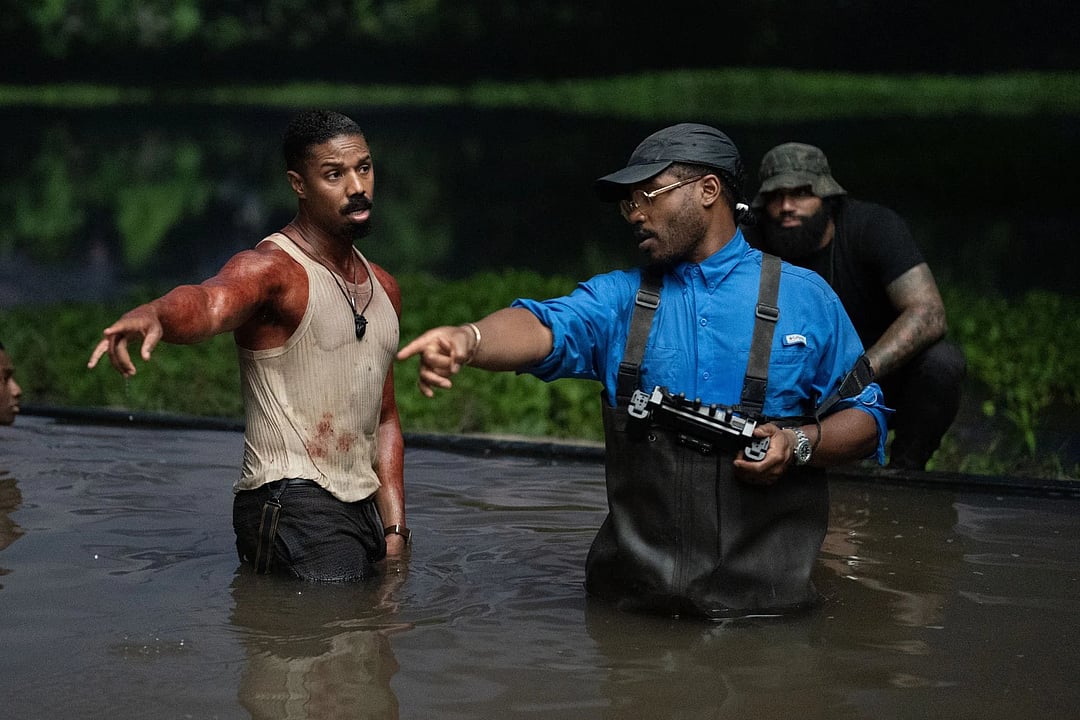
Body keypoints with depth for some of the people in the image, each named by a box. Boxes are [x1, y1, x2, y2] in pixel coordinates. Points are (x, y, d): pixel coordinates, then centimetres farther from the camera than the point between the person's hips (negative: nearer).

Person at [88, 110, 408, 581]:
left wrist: (395, 527, 13)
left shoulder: (383, 287, 16)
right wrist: (153, 314, -59)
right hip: (293, 503, -8)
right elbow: (207, 303, -35)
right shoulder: (270, 269, -11)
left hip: (362, 508, 8)